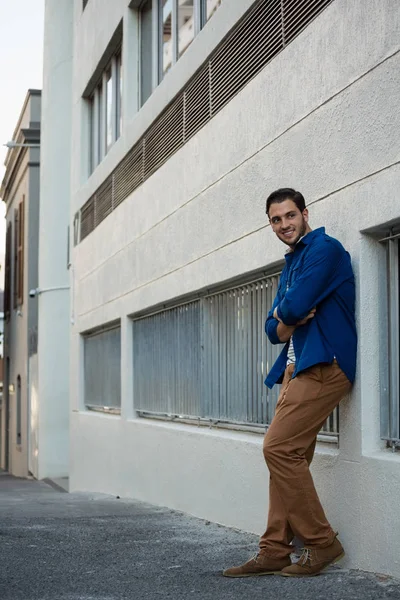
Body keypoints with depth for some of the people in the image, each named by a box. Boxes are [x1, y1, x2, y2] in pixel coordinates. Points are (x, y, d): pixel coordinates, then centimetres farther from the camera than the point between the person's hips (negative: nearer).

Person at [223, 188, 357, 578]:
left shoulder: (324, 248, -8)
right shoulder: (290, 264, 21)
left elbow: (294, 309, -19)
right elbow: (274, 330, 15)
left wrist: (285, 312, 4)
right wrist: (293, 319, -6)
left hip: (322, 365, -9)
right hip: (296, 368, 9)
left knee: (278, 447, -14)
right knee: (287, 456, 5)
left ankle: (321, 543, -4)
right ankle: (276, 550, 8)